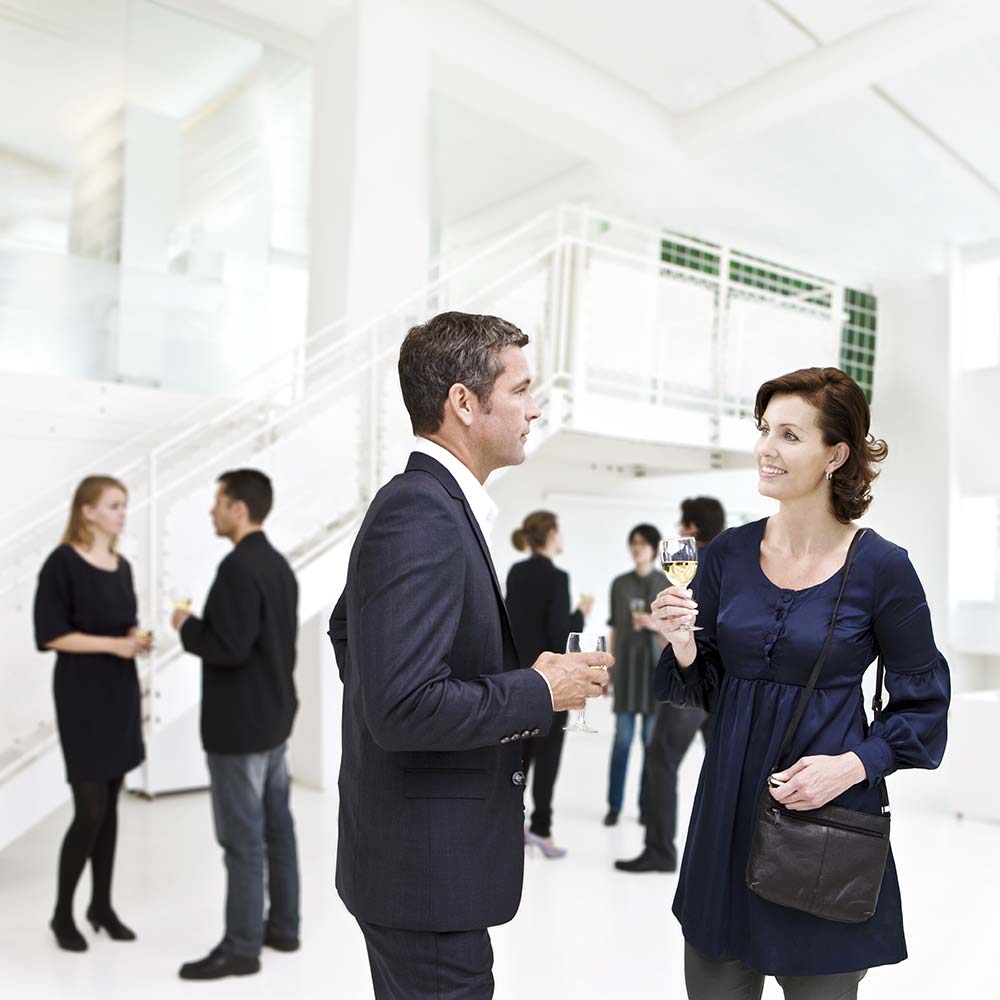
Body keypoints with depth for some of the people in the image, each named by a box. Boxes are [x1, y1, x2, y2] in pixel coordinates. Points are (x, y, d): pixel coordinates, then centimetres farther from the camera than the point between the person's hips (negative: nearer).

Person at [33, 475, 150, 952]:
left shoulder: (122, 566, 9)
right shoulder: (62, 563, -12)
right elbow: (50, 635, -15)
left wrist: (139, 637, -4)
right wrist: (113, 643, -20)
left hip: (121, 690, 7)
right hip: (82, 695, -7)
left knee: (110, 805, 12)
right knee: (91, 809, -4)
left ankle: (102, 905, 25)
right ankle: (62, 913, 16)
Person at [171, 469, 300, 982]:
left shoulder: (238, 567, -20)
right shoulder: (278, 564, 10)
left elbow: (229, 648, -25)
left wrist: (187, 625, -10)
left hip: (240, 724, -10)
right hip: (274, 715, 10)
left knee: (242, 840, 1)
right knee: (276, 828, 16)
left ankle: (241, 947, 12)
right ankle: (283, 926, 27)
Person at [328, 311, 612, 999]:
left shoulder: (423, 503, 7)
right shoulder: (422, 516, -23)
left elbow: (350, 632, 18)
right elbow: (405, 707, -29)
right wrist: (541, 692, -16)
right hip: (428, 865, -10)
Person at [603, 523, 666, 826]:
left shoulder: (668, 583, 1)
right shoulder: (620, 583, 7)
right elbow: (614, 628, 9)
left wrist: (657, 625, -18)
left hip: (657, 665, -1)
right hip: (626, 664, 1)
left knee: (652, 738, 2)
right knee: (622, 737, 1)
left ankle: (646, 805, 14)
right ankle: (614, 805, 10)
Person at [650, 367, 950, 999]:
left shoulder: (881, 567, -10)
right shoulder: (729, 554, 0)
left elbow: (924, 704, -2)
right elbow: (702, 689, 6)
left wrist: (854, 764, -17)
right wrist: (682, 646, -15)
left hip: (827, 811, -3)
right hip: (729, 810, 3)